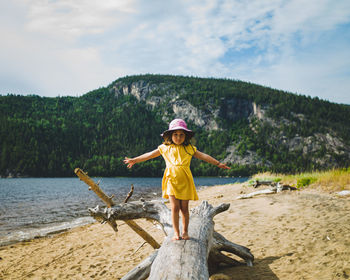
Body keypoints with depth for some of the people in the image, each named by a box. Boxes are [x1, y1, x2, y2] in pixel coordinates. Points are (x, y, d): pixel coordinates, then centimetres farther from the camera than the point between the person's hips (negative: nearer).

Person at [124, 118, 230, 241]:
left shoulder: (189, 148, 8)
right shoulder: (165, 148, 8)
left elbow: (203, 156, 9)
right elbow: (150, 155, 12)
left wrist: (218, 163, 4)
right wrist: (134, 160, 13)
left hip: (185, 181, 0)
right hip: (172, 180, 0)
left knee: (184, 208, 4)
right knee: (174, 207, -4)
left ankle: (185, 232, 17)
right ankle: (176, 233, 4)